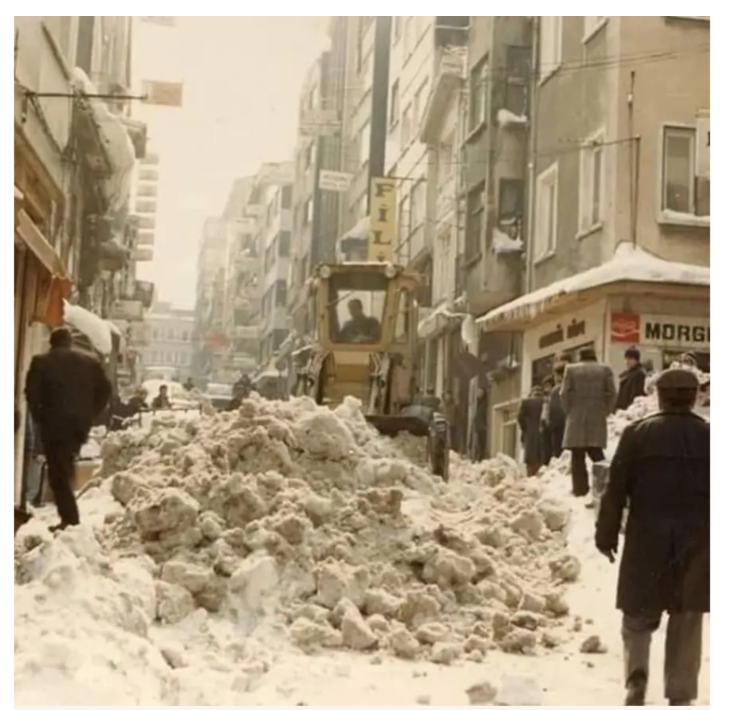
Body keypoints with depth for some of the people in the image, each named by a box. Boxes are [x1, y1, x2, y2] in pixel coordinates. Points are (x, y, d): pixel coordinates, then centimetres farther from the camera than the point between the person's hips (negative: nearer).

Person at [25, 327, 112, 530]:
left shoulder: (41, 362, 0)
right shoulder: (90, 362, 11)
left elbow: (31, 392, -9)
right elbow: (105, 390, 8)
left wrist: (38, 416, 1)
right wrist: (90, 415, 11)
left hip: (55, 424, -5)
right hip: (80, 424, 5)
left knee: (57, 470, -4)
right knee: (64, 467, 21)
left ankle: (69, 517, -12)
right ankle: (68, 511, 22)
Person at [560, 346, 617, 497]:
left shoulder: (571, 369, 4)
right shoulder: (605, 369, 6)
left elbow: (564, 394, -1)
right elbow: (611, 393, 0)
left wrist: (569, 412, 8)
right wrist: (605, 411, 8)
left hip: (576, 419, -1)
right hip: (597, 418, 1)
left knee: (578, 456, 1)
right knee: (596, 453, 4)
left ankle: (580, 489, -2)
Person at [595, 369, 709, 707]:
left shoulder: (637, 434, -2)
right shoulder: (709, 436, 2)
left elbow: (615, 490, -3)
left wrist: (606, 535, 5)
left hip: (647, 541, -1)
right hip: (696, 543, 1)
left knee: (639, 614, 11)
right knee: (687, 622, 9)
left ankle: (636, 673, -12)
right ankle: (681, 695, 9)